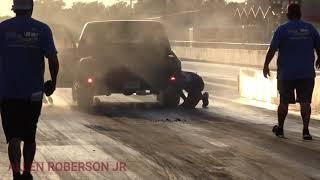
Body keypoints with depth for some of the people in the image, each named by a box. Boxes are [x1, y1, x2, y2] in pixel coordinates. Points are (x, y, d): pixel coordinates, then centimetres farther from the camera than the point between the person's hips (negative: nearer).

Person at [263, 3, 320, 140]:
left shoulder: (282, 29, -5)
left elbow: (272, 49, -10)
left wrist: (266, 65, -1)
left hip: (286, 73, -1)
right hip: (306, 73, 1)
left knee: (284, 102, 10)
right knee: (305, 102, 1)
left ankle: (280, 129, 23)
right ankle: (305, 130, -8)